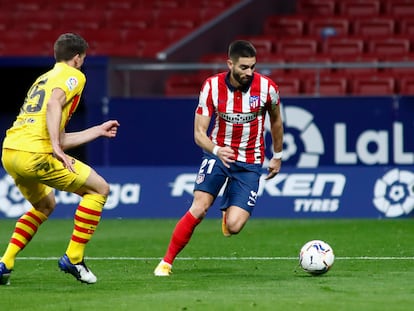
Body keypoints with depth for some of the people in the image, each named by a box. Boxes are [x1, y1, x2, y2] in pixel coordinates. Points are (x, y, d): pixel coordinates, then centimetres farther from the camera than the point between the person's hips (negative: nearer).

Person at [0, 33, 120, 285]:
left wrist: (98, 131, 40)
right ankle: (73, 258, 1)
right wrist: (55, 146, -22)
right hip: (34, 154, -9)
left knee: (45, 206, 31)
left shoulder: (43, 78, 30)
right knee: (99, 189, 5)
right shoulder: (73, 75, 5)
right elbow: (54, 103, -18)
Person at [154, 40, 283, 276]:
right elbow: (199, 133, -14)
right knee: (198, 209, -20)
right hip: (218, 154, 0)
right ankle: (166, 262, -4)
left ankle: (228, 211, 24)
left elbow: (276, 120, 9)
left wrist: (278, 156, 18)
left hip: (250, 163, 0)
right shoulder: (212, 86, -14)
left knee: (234, 227, -15)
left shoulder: (266, 87, -13)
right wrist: (216, 150, -35)